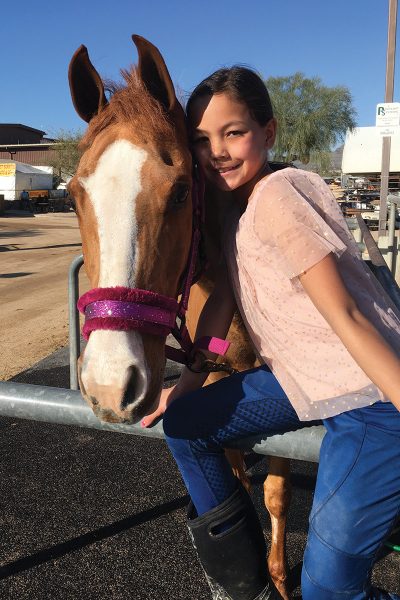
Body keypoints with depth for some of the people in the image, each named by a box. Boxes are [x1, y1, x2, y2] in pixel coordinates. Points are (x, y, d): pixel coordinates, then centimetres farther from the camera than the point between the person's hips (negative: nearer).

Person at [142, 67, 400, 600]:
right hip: (299, 380, 9)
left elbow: (346, 317, -23)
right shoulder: (232, 207, 7)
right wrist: (191, 380, 13)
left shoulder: (276, 195, -19)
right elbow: (222, 296, 14)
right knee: (184, 425, 11)